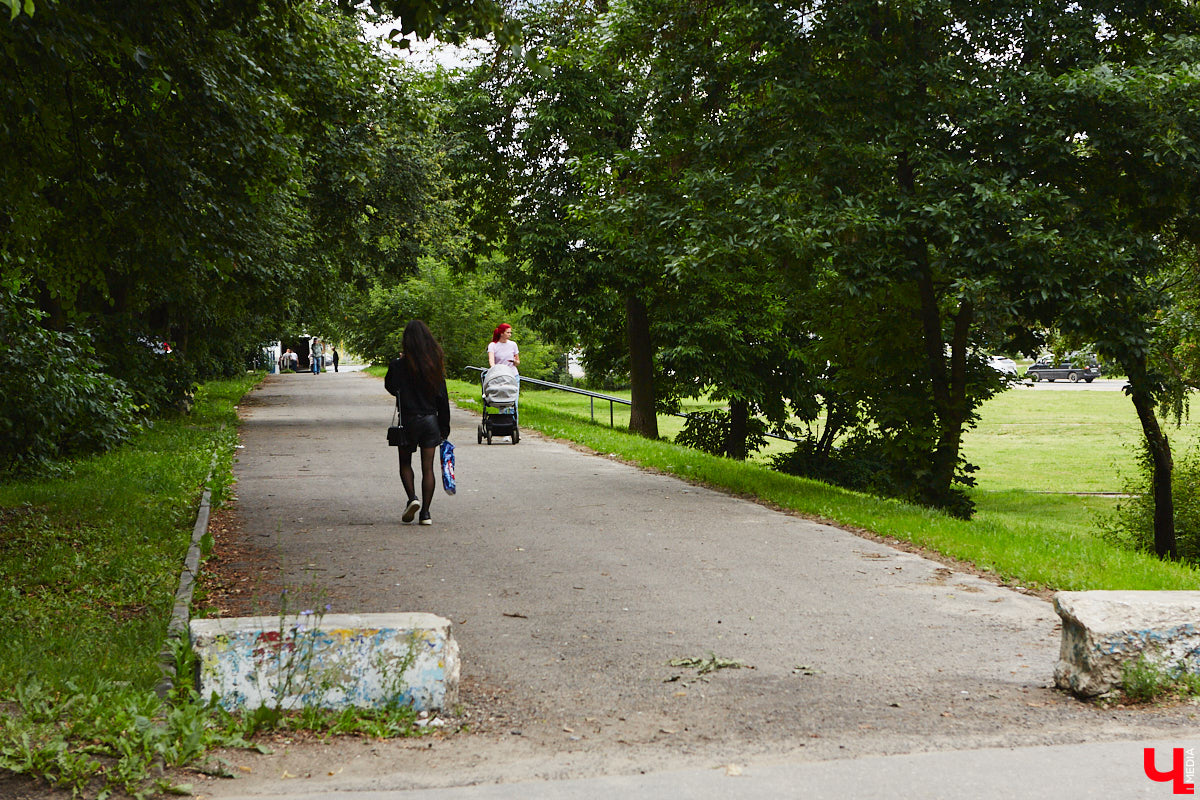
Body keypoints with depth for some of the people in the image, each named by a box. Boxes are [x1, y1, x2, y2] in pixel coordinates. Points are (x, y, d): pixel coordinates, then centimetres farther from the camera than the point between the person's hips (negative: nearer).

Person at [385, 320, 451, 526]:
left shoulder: (399, 365, -11)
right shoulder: (435, 365, -1)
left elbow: (390, 388, 4)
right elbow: (443, 398, 2)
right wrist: (444, 427, 9)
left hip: (408, 420, -2)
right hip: (431, 420, 2)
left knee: (405, 463, 15)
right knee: (428, 467, 5)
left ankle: (412, 498, -8)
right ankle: (425, 513, 3)